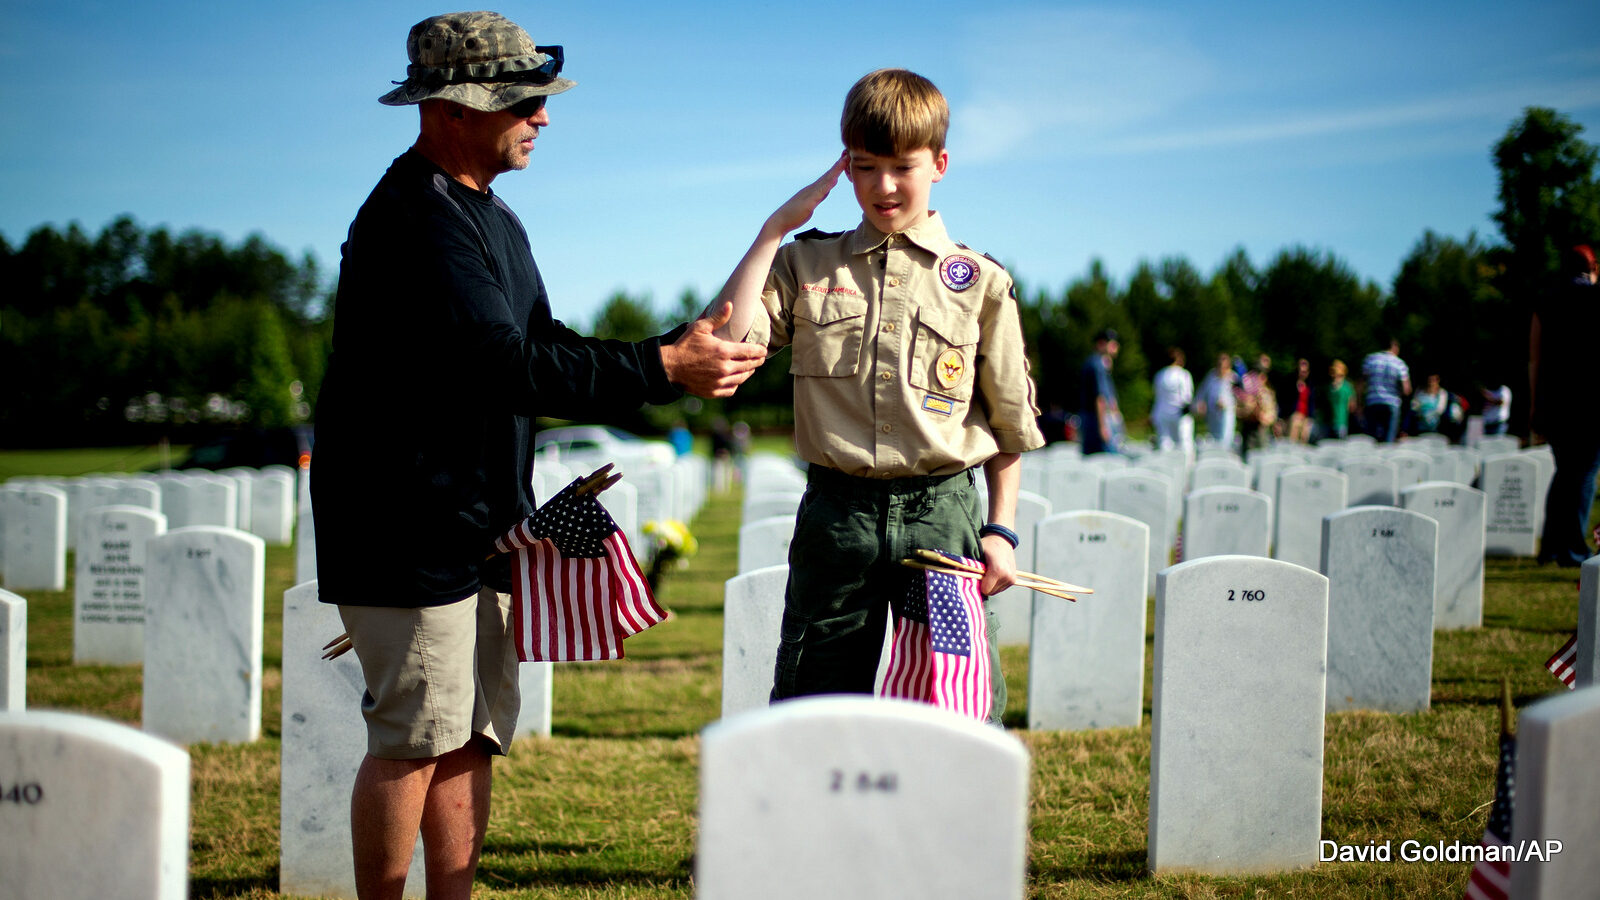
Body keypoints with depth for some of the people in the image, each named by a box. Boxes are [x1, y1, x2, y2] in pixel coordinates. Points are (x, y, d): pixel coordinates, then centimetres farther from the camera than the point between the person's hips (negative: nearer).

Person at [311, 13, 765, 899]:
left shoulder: (488, 216, 16)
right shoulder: (417, 219, -18)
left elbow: (537, 346, 18)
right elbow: (504, 367, -26)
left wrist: (678, 355, 3)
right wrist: (661, 368, -24)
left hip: (480, 529, 10)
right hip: (410, 535, -10)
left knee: (472, 737, 12)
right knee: (415, 743, -5)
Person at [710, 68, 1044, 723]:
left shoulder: (979, 282, 6)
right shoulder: (808, 266, 9)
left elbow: (1010, 424, 10)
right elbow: (728, 339, -9)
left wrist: (1001, 528, 1)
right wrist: (776, 228, -2)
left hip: (944, 514, -1)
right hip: (836, 515, 1)